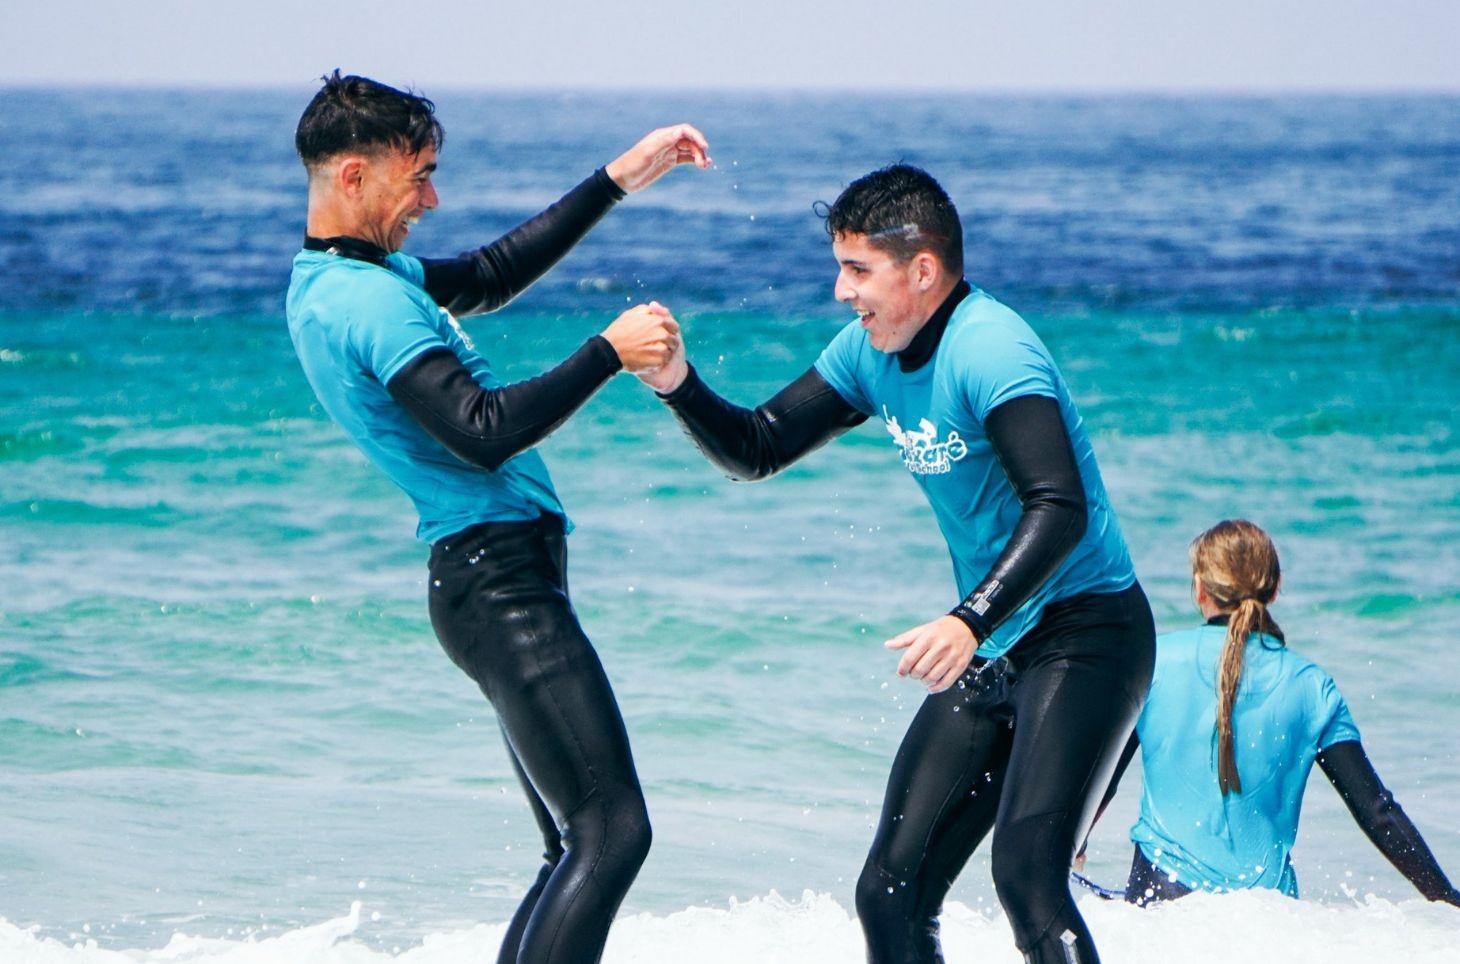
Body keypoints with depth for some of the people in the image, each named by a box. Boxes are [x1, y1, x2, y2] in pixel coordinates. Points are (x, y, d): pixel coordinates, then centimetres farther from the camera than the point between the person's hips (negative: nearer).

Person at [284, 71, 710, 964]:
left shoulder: (334, 279, 15)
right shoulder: (369, 301, -17)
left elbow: (491, 274, 27)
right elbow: (484, 433, -24)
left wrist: (616, 180, 25)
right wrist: (609, 353, -18)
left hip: (493, 580, 11)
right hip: (499, 577, -11)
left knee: (579, 850, 12)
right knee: (611, 831, -16)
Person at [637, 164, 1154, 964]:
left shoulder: (989, 350, -21)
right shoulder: (871, 353, 5)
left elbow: (1059, 507, -32)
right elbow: (756, 452, 11)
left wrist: (972, 620, -44)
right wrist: (678, 384, -7)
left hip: (1084, 635, -9)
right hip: (989, 652, 9)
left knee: (1025, 875, -24)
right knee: (892, 892, 5)